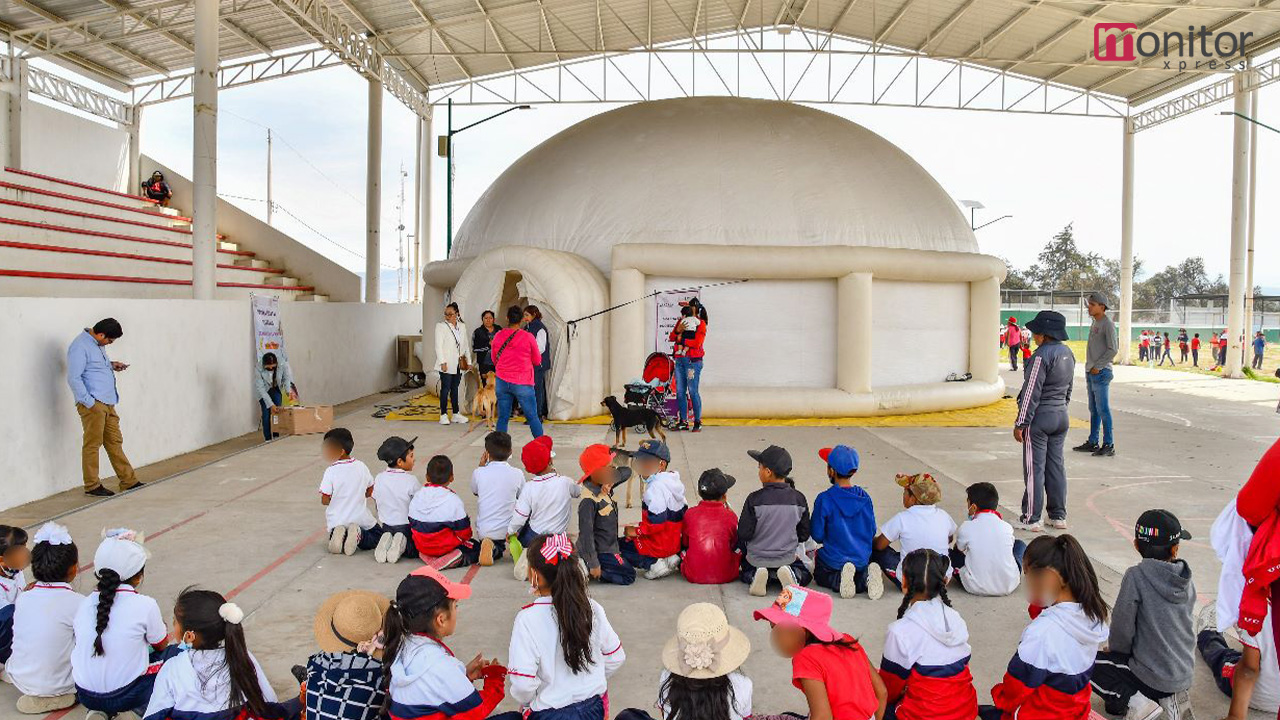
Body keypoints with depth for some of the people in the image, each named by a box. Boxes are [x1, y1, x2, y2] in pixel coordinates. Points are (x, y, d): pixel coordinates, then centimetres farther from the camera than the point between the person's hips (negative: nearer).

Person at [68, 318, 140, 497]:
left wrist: (111, 365, 15)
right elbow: (73, 378, -18)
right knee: (92, 445, -2)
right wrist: (89, 403, -19)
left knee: (115, 442, 11)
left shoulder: (98, 344, 16)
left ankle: (129, 482, 16)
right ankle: (92, 486, 6)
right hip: (93, 404, -9)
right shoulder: (80, 346, -13)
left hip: (107, 403, 9)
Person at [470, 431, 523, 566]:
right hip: (508, 530, 0)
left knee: (497, 551, 26)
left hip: (484, 530, 1)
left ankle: (494, 549, -8)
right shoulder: (517, 474, -9)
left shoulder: (478, 473, -9)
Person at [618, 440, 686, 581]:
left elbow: (657, 523, -27)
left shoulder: (655, 488, -21)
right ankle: (670, 558, 8)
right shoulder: (674, 483, 8)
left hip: (660, 546, -9)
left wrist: (637, 531, -12)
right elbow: (684, 514, 16)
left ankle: (653, 563, -12)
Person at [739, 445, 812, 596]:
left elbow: (744, 534, -17)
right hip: (788, 557, 1)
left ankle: (755, 575, -4)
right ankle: (789, 573, -5)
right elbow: (804, 534, 0)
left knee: (743, 570, 30)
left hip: (757, 557, -1)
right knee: (804, 574, 28)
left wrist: (745, 551, 6)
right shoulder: (799, 498, -10)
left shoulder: (754, 499, -21)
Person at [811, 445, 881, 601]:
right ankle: (866, 576, -7)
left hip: (834, 561, -3)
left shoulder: (824, 499, -17)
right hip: (863, 559, 4)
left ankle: (840, 580, -11)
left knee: (820, 576, 22)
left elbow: (817, 535, -11)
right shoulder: (865, 497, -4)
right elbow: (872, 532, 5)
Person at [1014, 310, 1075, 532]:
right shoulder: (1068, 353, 8)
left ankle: (1031, 519, 4)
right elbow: (1069, 387, 16)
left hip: (1040, 417, -8)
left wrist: (1021, 423, -15)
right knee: (1056, 465, 14)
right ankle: (1058, 516, 19)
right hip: (1061, 416, 8)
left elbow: (1032, 392, -19)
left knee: (1034, 468, -1)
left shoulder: (1042, 355, -19)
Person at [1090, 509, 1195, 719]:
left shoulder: (1136, 576, -19)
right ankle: (1170, 697, 11)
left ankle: (1134, 700, -8)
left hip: (1152, 676, -7)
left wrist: (1116, 649, 6)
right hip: (1184, 674, 7)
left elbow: (1122, 626, -16)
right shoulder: (1187, 580, 0)